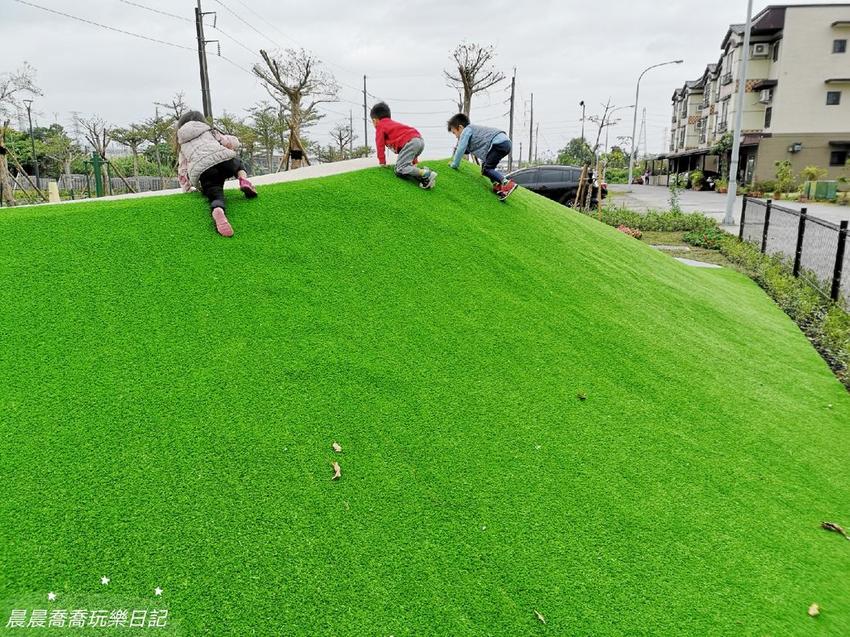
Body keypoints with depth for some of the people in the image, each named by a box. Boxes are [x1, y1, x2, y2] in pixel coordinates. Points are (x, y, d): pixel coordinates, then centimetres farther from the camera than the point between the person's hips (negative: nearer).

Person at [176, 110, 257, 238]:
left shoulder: (183, 145, 32)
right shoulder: (209, 131, 31)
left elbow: (182, 171, 29)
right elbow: (233, 143, 20)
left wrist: (187, 189, 43)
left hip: (203, 172, -1)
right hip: (224, 160, 1)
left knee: (216, 197, -10)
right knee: (238, 162, 34)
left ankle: (218, 213, -48)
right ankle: (243, 179, 0)